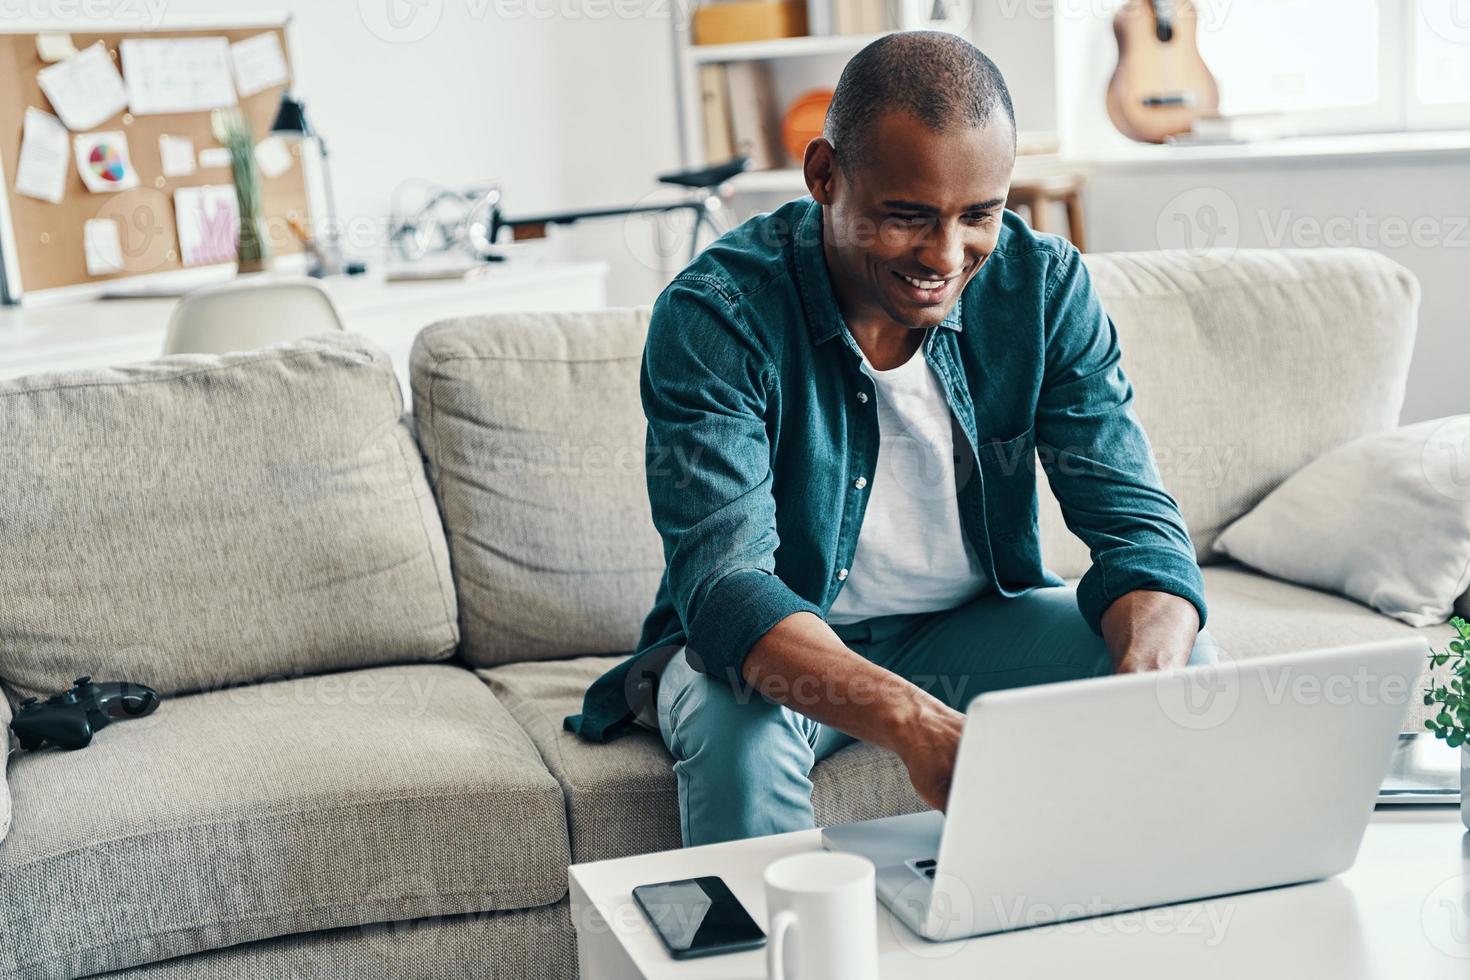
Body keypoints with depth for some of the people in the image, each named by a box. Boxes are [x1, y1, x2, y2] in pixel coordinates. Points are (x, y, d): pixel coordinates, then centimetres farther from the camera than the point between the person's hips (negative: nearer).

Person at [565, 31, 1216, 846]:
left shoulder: (1044, 286, -11)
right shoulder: (717, 315, -23)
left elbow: (1135, 518, -13)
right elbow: (723, 584, -32)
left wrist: (1145, 685, -37)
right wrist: (913, 724, -51)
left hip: (970, 626, 4)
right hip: (774, 650, -4)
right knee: (741, 726, -36)